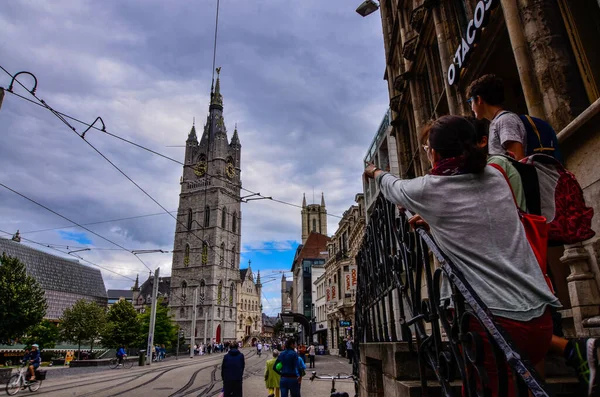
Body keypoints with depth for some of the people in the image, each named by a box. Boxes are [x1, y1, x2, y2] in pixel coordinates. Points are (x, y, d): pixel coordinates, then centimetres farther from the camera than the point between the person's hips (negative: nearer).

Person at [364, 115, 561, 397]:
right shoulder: (495, 177, 8)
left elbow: (393, 186, 16)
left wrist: (375, 171, 37)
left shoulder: (430, 189, -7)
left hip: (492, 318, -7)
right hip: (539, 316, 7)